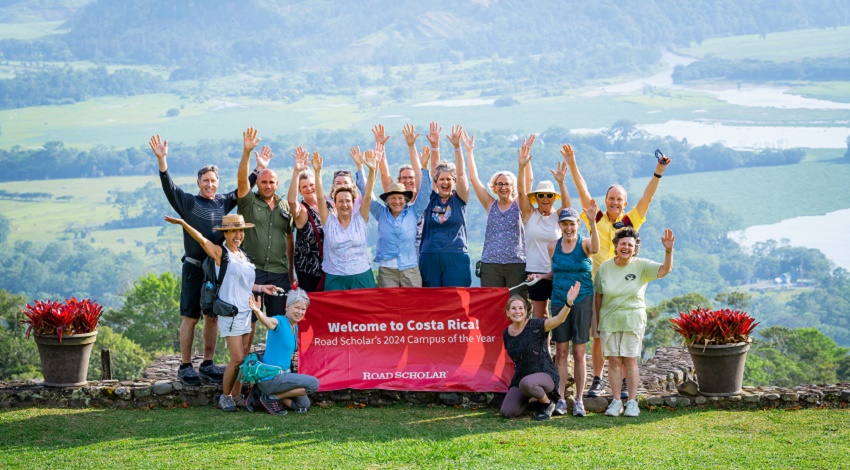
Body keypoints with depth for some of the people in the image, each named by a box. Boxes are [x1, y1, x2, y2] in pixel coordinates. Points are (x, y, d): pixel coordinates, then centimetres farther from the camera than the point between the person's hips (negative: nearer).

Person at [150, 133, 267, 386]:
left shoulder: (224, 202, 12)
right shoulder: (188, 202, 0)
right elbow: (169, 186, -12)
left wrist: (259, 169, 14)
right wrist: (161, 160, -25)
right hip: (194, 268, -4)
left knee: (212, 317, 8)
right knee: (190, 317, -3)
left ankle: (208, 365, 16)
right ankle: (185, 366, 3)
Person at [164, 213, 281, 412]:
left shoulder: (243, 255, 15)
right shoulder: (220, 252, -5)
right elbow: (202, 239, -21)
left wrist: (260, 288, 16)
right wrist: (183, 224, -34)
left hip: (246, 311, 7)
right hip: (230, 312, -7)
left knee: (244, 359, 6)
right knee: (237, 358, -10)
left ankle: (236, 396, 14)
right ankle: (225, 397, 4)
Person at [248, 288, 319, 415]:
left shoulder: (295, 327, 10)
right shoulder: (280, 321, -16)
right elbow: (268, 321, -41)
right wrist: (257, 311, -61)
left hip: (283, 374, 10)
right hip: (270, 377, -10)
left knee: (304, 405, 18)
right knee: (313, 383, -16)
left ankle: (264, 393, 14)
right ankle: (272, 397, -7)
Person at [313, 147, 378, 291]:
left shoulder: (360, 219, 3)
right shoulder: (329, 221, 2)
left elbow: (367, 196, -7)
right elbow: (320, 197, -6)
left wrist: (372, 170, -19)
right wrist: (317, 172, -18)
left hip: (361, 277, 0)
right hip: (335, 279, 0)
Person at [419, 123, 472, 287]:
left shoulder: (459, 199, 5)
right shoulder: (432, 199, 9)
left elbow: (461, 174, -5)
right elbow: (433, 171, 5)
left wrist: (456, 146, -15)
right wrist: (434, 146, -5)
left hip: (456, 258, -2)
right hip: (430, 258, 2)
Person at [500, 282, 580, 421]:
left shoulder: (535, 326, -13)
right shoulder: (506, 333, 3)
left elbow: (558, 320, -32)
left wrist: (568, 302, -48)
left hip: (545, 375, -5)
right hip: (520, 378, 6)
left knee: (526, 383, -40)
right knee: (506, 413, -14)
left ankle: (547, 403, -7)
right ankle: (531, 398, 17)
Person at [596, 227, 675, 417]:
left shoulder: (641, 266, -4)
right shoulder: (605, 267, 1)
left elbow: (664, 269, -17)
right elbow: (598, 295, 8)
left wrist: (668, 250, -35)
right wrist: (598, 321, 8)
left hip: (633, 321, -1)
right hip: (609, 321, 1)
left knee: (630, 361, -1)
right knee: (613, 360, 2)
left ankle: (632, 402, 6)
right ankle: (616, 401, 8)